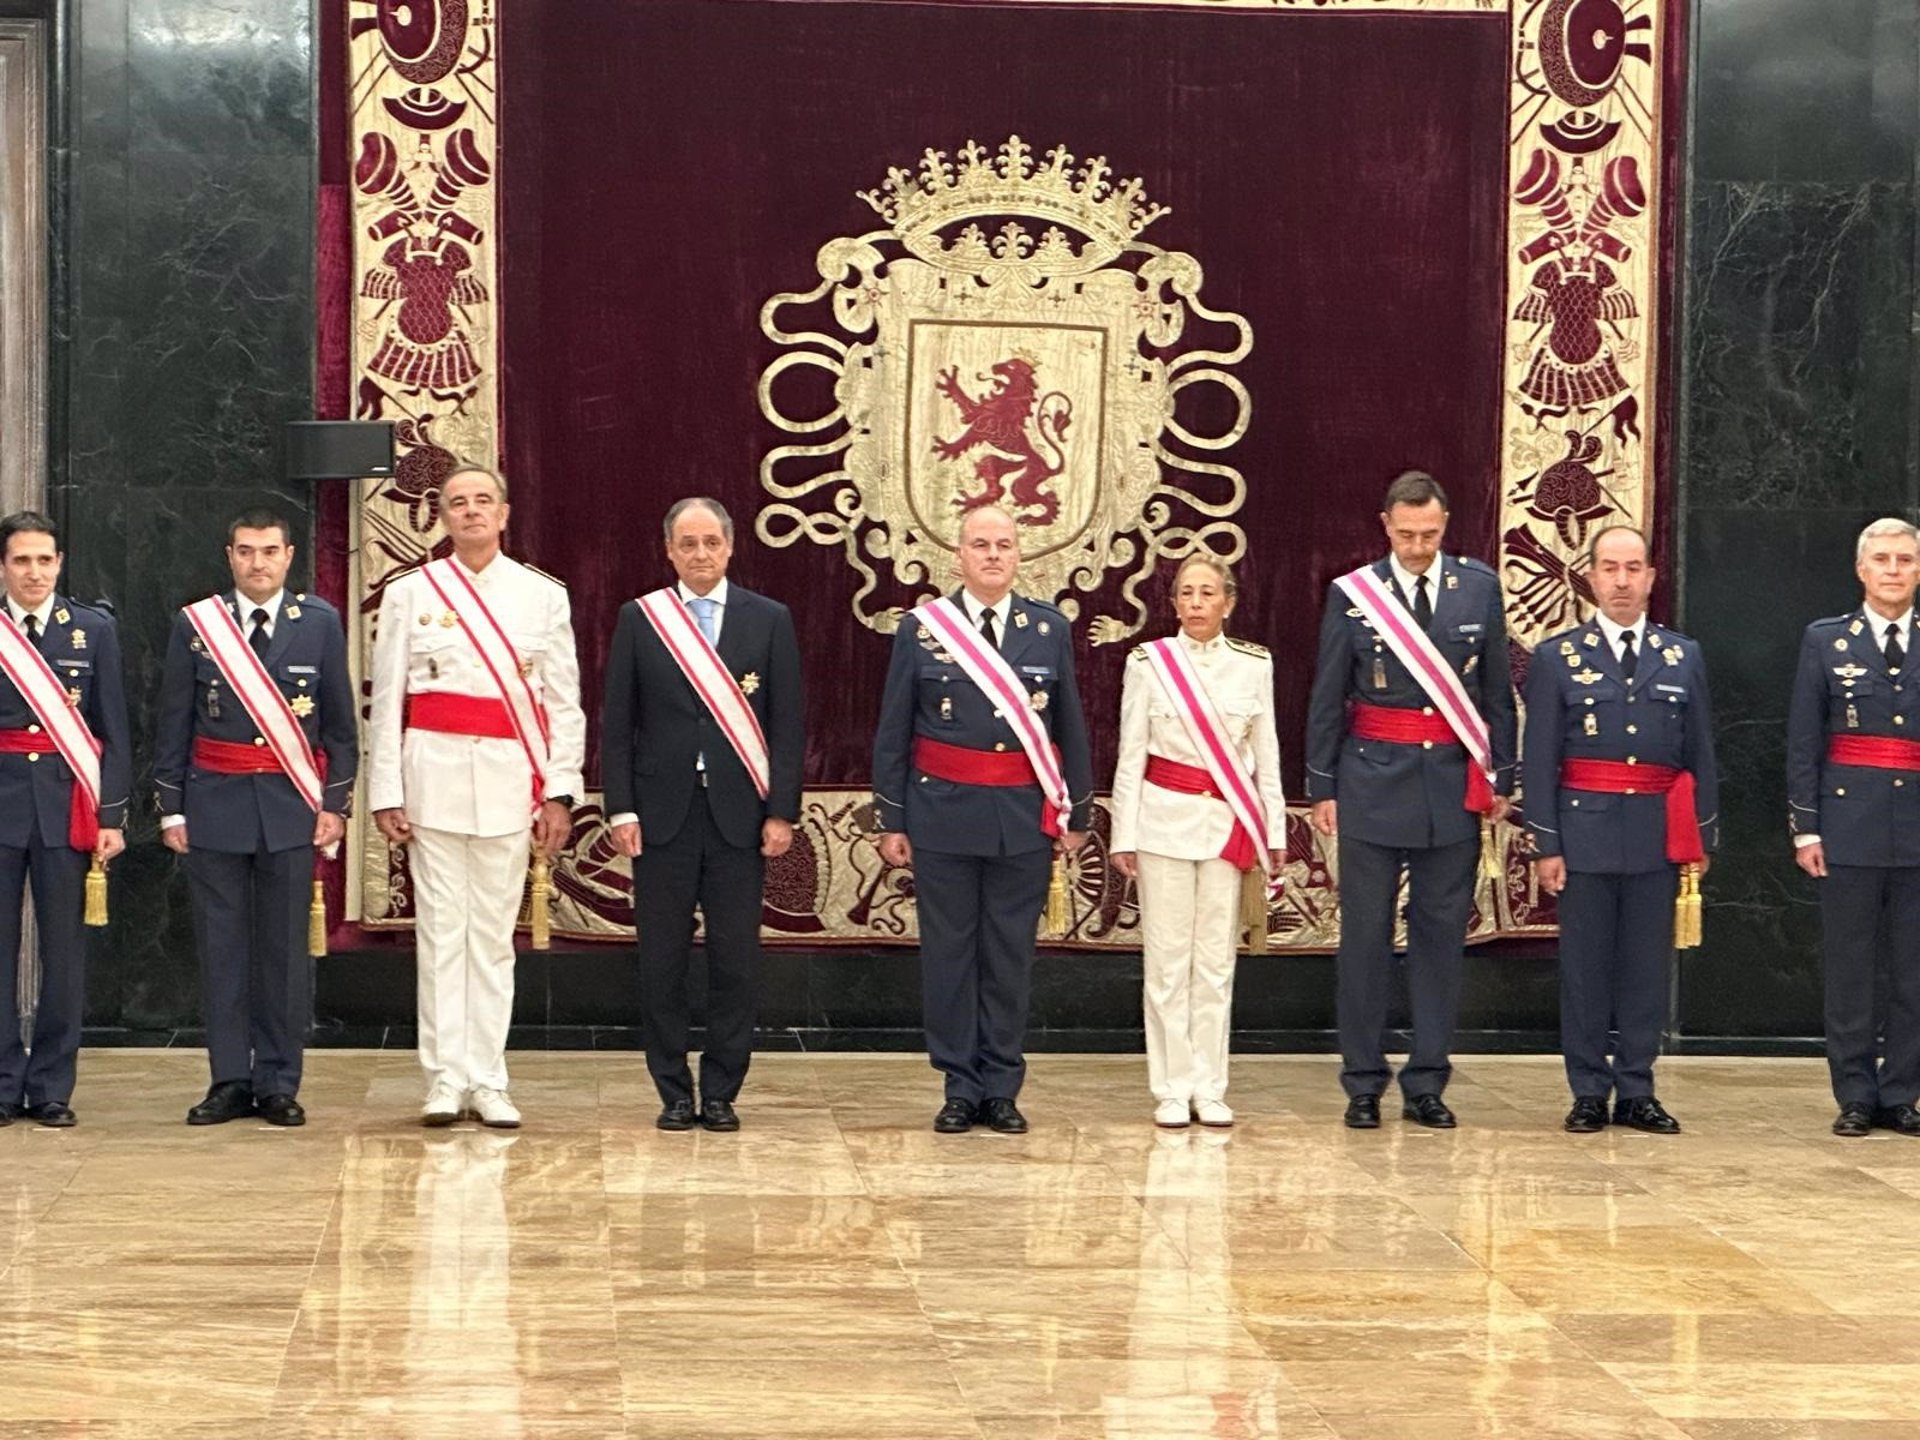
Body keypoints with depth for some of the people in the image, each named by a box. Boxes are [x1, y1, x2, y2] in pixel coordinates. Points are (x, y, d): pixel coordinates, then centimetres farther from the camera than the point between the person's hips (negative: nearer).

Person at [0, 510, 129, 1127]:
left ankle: (51, 1089, 10)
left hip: (66, 803, 0)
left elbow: (113, 730, 5)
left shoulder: (94, 629, 5)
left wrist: (112, 816, -1)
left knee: (64, 950, 3)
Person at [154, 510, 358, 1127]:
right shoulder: (194, 624, 4)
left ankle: (278, 1083, 9)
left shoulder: (320, 623, 4)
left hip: (291, 806, 0)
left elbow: (341, 723, 7)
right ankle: (229, 1081, 10)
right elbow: (173, 724, 6)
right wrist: (171, 808, 1)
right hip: (215, 803, 0)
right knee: (222, 948, 3)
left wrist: (335, 803, 2)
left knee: (285, 948, 2)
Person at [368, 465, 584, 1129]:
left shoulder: (542, 595, 7)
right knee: (441, 927, -1)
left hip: (510, 778, 1)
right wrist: (385, 793, 0)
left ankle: (488, 1081, 7)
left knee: (494, 931, 3)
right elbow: (386, 702, 6)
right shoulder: (410, 594, 5)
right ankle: (446, 1079, 3)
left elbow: (564, 702, 7)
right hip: (434, 772, -1)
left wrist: (559, 792, 0)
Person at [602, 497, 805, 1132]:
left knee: (735, 961, 0)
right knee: (663, 961, 2)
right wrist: (621, 809, -3)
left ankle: (721, 1093, 9)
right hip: (663, 812, 0)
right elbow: (617, 723, 6)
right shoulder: (638, 619, 6)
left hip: (739, 814, 0)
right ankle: (674, 1094, 10)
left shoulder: (769, 621, 6)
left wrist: (782, 812, -2)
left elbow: (788, 723, 5)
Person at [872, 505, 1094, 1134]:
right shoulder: (921, 628, 2)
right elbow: (892, 733, 4)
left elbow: (1070, 728, 10)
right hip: (943, 813, -1)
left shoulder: (1050, 629, 6)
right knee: (949, 953, 3)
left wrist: (1077, 813, 7)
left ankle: (1002, 1089, 13)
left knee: (1011, 955, 5)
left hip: (1025, 816, 1)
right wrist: (891, 819, 0)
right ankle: (961, 1089, 11)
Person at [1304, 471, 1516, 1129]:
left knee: (1441, 933, 5)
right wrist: (1322, 788, 1)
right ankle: (1363, 1084, 9)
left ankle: (1426, 1085, 12)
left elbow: (1498, 692, 8)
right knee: (1365, 934, 2)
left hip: (1455, 782, 2)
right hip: (1373, 780, -1)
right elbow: (1327, 699, 3)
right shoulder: (1352, 593, -1)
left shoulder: (1480, 587, 4)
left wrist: (1500, 778, 5)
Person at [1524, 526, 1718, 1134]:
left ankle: (1636, 1092, 12)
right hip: (1585, 829, -2)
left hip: (1658, 833, 2)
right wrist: (1545, 843, -4)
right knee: (1585, 965, 2)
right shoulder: (1557, 657, 2)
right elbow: (1539, 759, 1)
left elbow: (1700, 756, 11)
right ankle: (1589, 1094, 9)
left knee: (1647, 965, 5)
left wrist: (1704, 836, 7)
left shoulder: (1683, 656, 9)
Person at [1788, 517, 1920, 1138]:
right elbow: (1803, 743, 3)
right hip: (1850, 826, -1)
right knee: (1849, 971, 2)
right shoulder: (1826, 640, 5)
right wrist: (1805, 829, -3)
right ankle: (1856, 1098, 10)